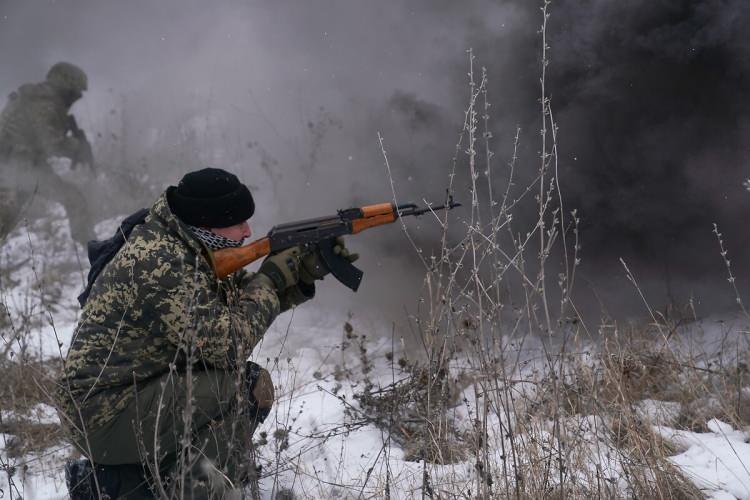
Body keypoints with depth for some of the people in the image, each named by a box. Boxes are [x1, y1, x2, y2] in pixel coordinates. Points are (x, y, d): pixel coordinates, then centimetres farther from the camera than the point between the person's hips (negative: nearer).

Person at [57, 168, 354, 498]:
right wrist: (271, 280, -16)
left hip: (144, 390, 10)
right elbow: (226, 344, -27)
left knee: (256, 385, 3)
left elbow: (248, 300, 12)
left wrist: (304, 273, -5)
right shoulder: (158, 263, -25)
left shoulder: (190, 247, 4)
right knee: (239, 389, -22)